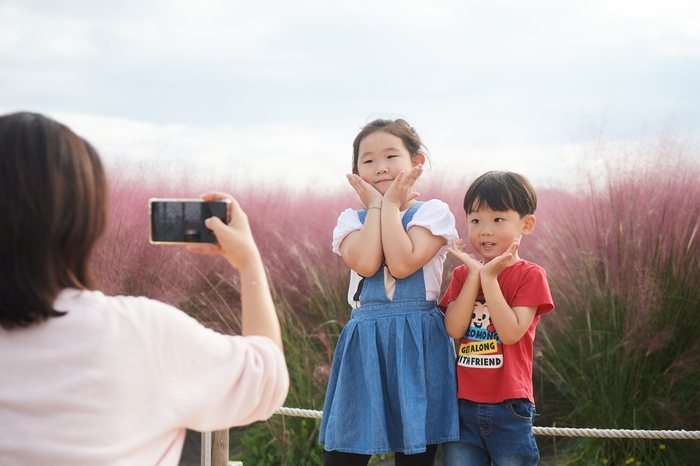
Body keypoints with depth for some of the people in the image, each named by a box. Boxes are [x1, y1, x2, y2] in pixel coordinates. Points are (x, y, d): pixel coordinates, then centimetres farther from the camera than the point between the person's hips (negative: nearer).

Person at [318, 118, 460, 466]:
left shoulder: (432, 212, 1)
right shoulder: (351, 219, 9)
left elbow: (402, 264, -15)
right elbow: (365, 263, -13)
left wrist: (391, 205, -7)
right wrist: (375, 205, -3)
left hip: (417, 344, -2)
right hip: (364, 344, 2)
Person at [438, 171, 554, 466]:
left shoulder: (529, 275, -4)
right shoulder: (463, 274, 8)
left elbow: (511, 333, -17)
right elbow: (454, 329, -7)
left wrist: (489, 277, -17)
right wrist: (474, 274, -11)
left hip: (508, 408, -3)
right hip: (462, 405, 4)